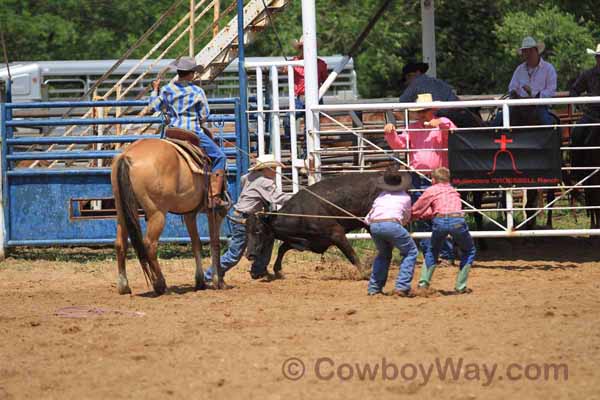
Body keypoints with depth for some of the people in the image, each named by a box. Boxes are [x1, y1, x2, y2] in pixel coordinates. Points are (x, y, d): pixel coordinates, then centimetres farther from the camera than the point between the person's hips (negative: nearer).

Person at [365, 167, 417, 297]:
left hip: (374, 226, 4)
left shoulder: (381, 196, 25)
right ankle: (402, 286, 2)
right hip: (393, 224, -4)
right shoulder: (405, 197, 20)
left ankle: (374, 288, 26)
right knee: (411, 252, 15)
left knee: (384, 254, 30)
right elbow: (407, 218, 32)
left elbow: (367, 219, 24)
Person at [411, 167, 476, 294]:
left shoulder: (431, 191, 20)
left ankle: (423, 283, 17)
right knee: (469, 251, 24)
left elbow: (415, 211, 26)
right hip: (457, 221, 1)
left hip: (440, 221, -1)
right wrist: (425, 214, 53)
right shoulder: (453, 191, 32)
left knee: (432, 251, 26)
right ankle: (461, 286, 16)